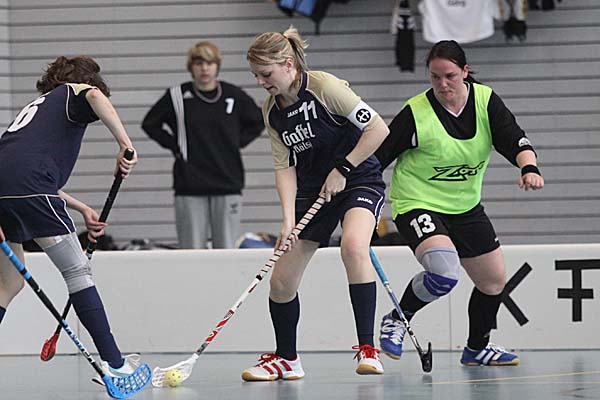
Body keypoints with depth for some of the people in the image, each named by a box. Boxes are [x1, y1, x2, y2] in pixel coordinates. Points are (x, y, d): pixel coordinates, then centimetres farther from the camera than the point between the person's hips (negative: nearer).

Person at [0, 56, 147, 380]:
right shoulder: (72, 93, 15)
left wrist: (82, 210, 35)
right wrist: (125, 143, -11)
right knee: (78, 270, 1)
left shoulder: (35, 107, 37)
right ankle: (113, 362, -1)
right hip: (28, 188, -7)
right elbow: (94, 95, -12)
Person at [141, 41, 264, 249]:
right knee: (192, 250, 0)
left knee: (227, 249, 2)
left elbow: (257, 122, 17)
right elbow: (150, 124, 12)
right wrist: (174, 146, 2)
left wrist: (237, 142, 6)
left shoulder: (233, 95, 2)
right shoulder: (177, 96, 0)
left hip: (227, 185, 1)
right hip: (190, 187, -1)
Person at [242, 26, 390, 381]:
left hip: (359, 178, -6)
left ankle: (368, 349, -29)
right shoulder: (272, 111, 1)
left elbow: (378, 129, -19)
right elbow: (285, 167, 1)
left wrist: (342, 169, -16)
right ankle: (286, 360, 25)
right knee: (282, 281, 2)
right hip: (312, 190, 7)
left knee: (354, 245, -36)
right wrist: (289, 219, -12)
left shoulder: (324, 86, -19)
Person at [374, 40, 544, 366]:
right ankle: (396, 321, -5)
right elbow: (375, 158, -14)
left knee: (494, 281, 12)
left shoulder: (486, 101, -7)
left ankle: (477, 348, 35)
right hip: (418, 203, -6)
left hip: (466, 207, 6)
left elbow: (516, 142, -14)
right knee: (444, 272, -30)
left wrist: (529, 168, -36)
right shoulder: (416, 113, -19)